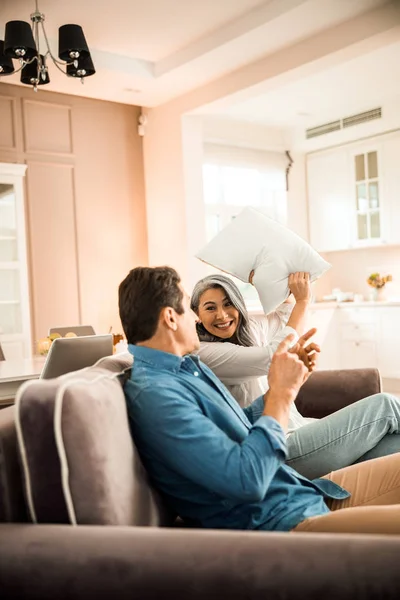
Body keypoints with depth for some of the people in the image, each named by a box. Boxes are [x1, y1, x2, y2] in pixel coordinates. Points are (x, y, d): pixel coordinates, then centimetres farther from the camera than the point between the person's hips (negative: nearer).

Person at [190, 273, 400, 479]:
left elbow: (283, 315, 28)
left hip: (300, 429, 8)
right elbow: (273, 358, -23)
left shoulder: (250, 328, 9)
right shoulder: (205, 353, -15)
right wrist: (302, 300, -13)